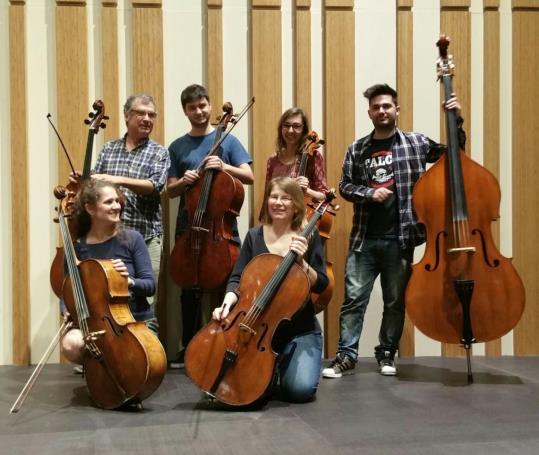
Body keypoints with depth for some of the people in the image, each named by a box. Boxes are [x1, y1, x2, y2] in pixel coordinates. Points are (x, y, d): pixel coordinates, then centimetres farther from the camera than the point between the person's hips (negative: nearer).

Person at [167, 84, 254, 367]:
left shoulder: (227, 140, 3)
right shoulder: (177, 147, 9)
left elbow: (249, 176, -5)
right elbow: (170, 190, 8)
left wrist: (224, 166, -22)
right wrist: (183, 181, -13)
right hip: (188, 226, 2)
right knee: (190, 290, 7)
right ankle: (190, 347, 19)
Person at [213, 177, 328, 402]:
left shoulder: (308, 237, -2)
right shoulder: (254, 236, 2)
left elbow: (320, 285, -5)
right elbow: (237, 278, 1)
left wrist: (302, 262, -22)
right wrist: (228, 301, -19)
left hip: (300, 330, -1)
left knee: (301, 389, -20)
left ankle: (281, 366, 17)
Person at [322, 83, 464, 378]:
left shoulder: (415, 143, 3)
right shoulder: (358, 149, 7)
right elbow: (344, 186, 8)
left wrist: (456, 122, -8)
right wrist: (369, 193, -10)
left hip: (399, 239, 0)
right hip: (364, 240, 1)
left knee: (395, 302, 9)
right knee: (353, 299, 0)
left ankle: (386, 353, 24)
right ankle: (346, 356, 9)